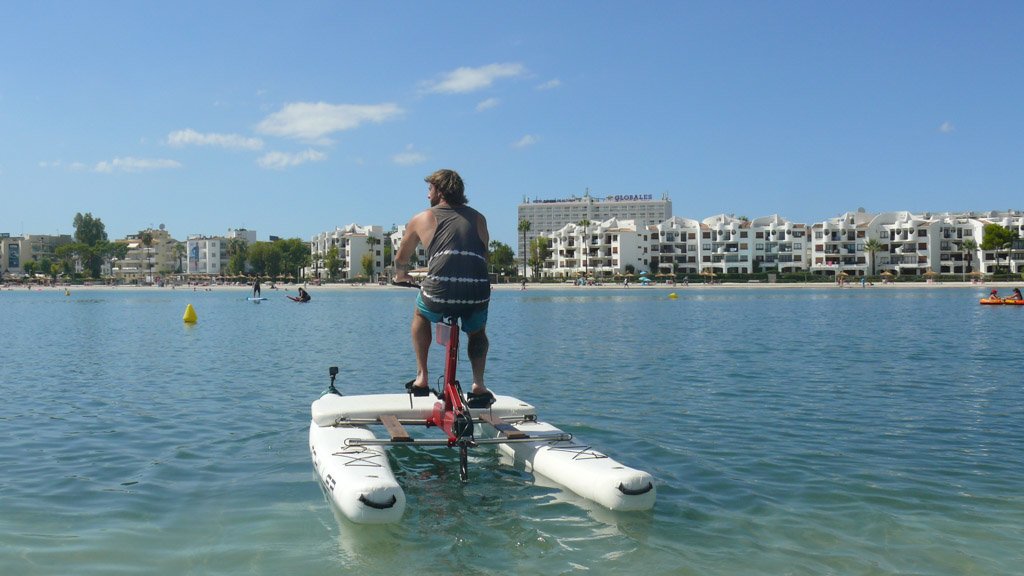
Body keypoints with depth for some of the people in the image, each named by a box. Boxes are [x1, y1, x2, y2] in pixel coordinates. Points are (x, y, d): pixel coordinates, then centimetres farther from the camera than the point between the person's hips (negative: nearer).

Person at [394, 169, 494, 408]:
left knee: (420, 315, 34)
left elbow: (401, 259, 30)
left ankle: (422, 378, 29)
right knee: (478, 333, 33)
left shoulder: (421, 219, 16)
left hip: (439, 293, -1)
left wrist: (401, 275, 52)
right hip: (478, 293, 2)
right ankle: (478, 385, 16)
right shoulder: (478, 218, 21)